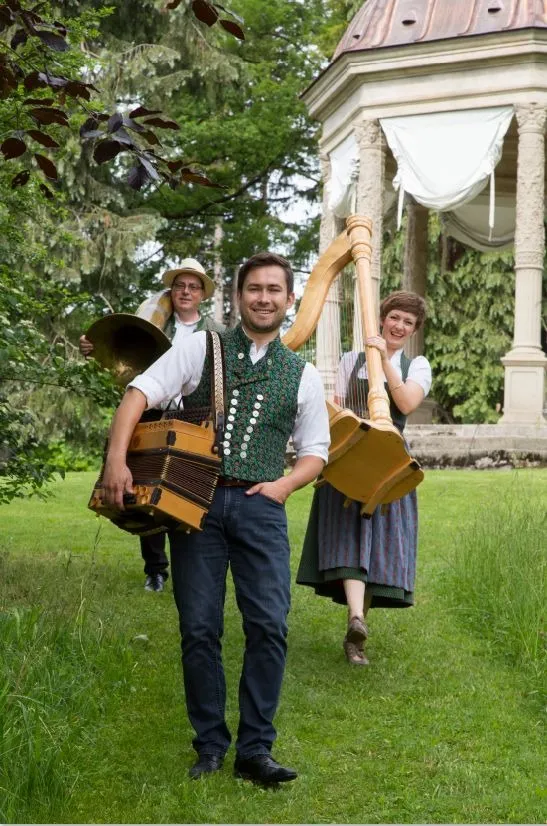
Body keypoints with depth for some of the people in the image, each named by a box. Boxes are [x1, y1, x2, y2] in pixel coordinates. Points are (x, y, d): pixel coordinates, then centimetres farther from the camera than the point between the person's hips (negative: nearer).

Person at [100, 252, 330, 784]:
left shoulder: (302, 375, 12)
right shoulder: (199, 349, 6)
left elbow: (315, 451, 18)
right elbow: (139, 394, -3)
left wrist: (285, 484, -2)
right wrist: (116, 459, -17)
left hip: (260, 506, 1)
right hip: (195, 501, -1)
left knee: (269, 626, -9)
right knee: (199, 629, 1)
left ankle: (254, 750, 1)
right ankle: (210, 746, 15)